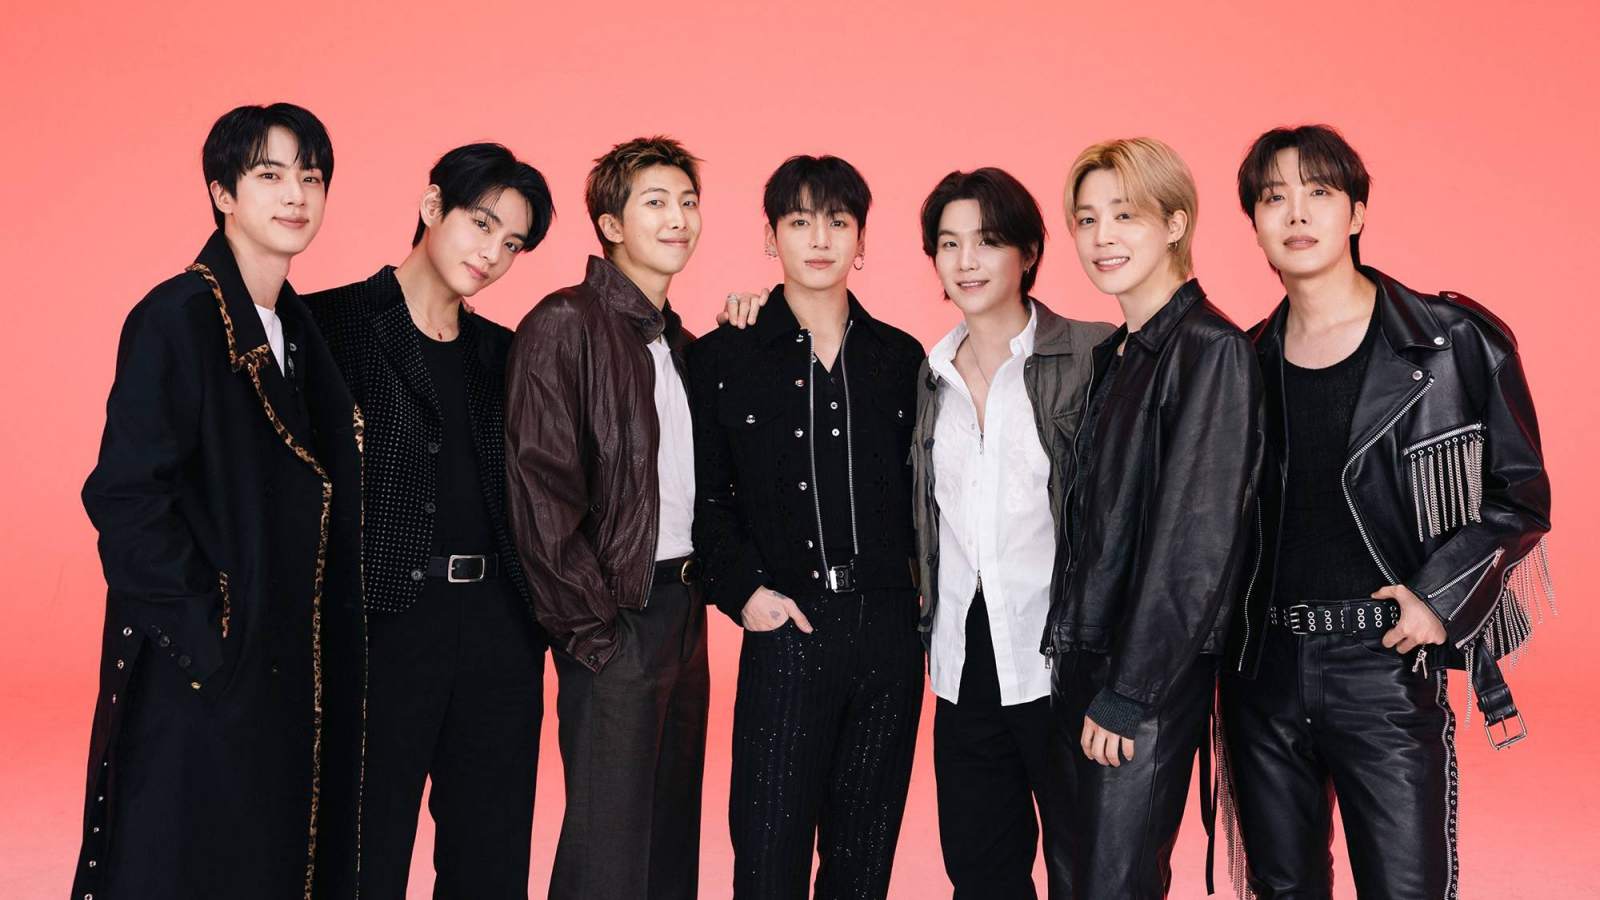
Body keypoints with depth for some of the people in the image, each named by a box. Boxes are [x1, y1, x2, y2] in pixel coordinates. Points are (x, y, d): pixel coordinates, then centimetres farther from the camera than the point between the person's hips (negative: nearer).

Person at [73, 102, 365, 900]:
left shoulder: (298, 330, 11)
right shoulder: (177, 317, -12)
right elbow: (124, 494, -17)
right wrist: (202, 637, -18)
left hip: (288, 672, 7)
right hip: (200, 678, -7)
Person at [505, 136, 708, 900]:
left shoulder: (680, 343, 14)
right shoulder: (566, 324, -9)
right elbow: (539, 486, -15)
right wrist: (591, 626, -15)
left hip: (685, 611, 8)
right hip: (618, 616, -7)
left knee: (674, 830, 14)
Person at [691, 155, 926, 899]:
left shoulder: (901, 357, 8)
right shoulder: (722, 358, 1)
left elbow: (920, 488, 11)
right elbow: (704, 496, 2)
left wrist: (923, 581, 0)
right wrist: (742, 590, -9)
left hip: (889, 628, 3)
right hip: (787, 629, -3)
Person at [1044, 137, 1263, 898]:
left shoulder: (1211, 350, -13)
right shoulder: (1112, 356, 13)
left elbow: (1199, 541, -18)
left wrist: (1129, 692, -17)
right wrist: (1077, 663, 8)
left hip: (1151, 677, -8)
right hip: (1085, 662, 8)